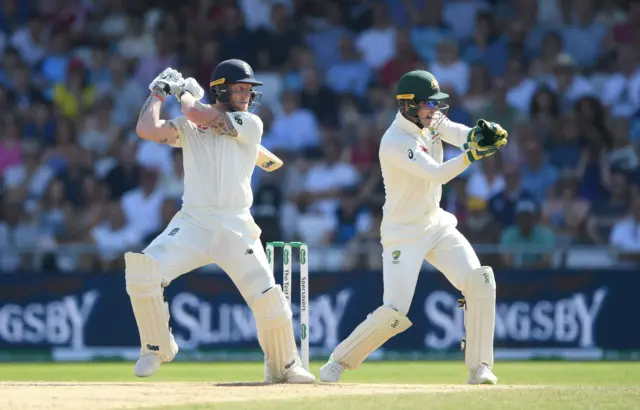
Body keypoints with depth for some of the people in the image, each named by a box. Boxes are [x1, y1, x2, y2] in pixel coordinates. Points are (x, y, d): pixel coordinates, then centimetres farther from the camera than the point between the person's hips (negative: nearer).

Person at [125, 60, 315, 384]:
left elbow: (197, 115, -10)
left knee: (268, 298, -10)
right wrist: (158, 92, 8)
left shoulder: (250, 124, 2)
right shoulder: (189, 128, 11)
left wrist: (185, 92, 9)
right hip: (192, 222, 1)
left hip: (236, 227, -1)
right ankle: (158, 347, 0)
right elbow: (147, 130, -4)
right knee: (141, 272, -21)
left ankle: (283, 366, 17)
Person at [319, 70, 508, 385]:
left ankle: (479, 367, -4)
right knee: (394, 312, -15)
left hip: (437, 225, 7)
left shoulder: (431, 120, 2)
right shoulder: (394, 143, -23)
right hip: (403, 234, -7)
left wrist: (481, 133, -32)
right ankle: (340, 361, 6)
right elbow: (437, 173, -30)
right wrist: (473, 154, -39)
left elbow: (459, 134, -10)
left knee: (480, 281, -11)